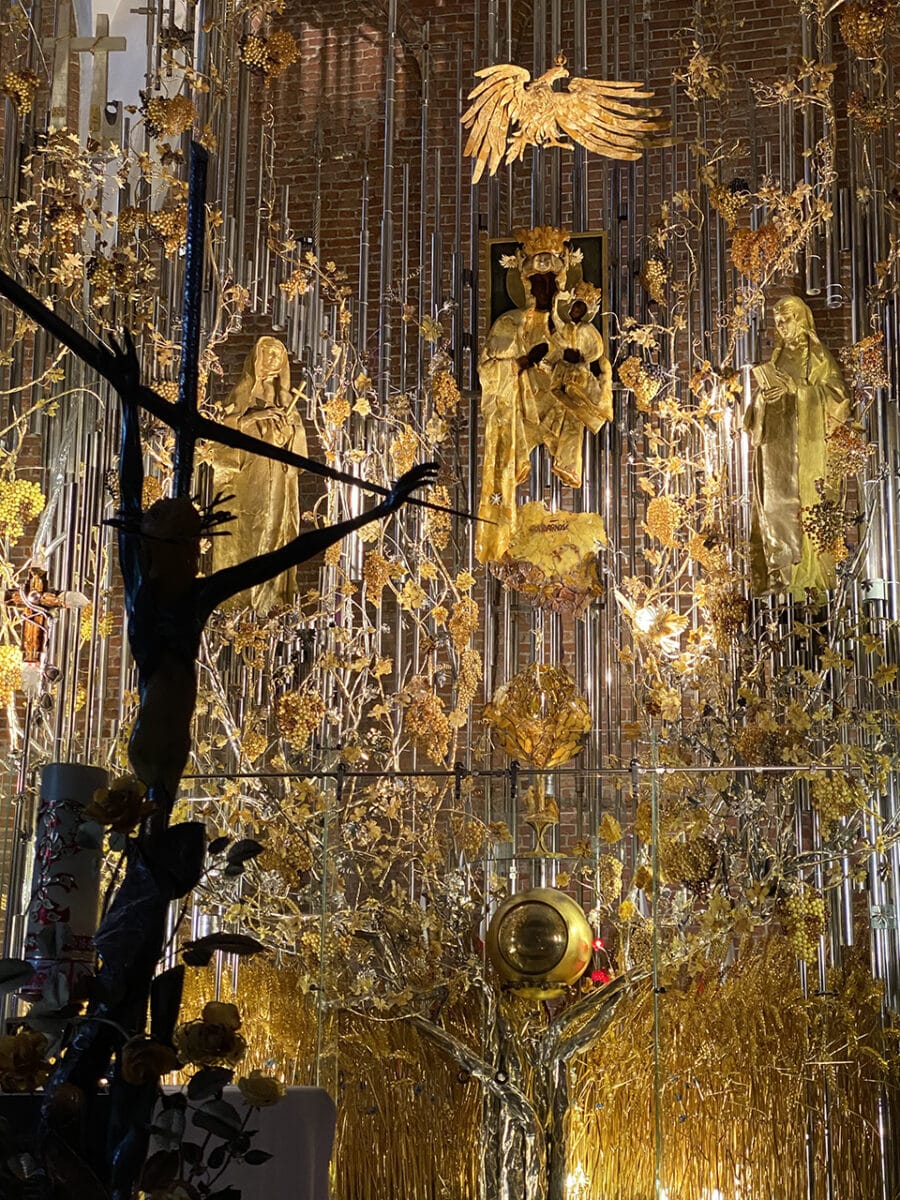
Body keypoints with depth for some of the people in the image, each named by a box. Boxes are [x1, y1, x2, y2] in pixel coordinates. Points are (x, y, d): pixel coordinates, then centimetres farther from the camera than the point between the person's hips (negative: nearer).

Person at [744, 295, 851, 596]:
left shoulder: (817, 356, 4)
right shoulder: (778, 357, 18)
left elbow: (834, 393, -5)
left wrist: (793, 388, -14)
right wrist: (764, 395, -5)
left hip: (804, 441, -5)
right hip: (776, 439, 5)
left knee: (803, 500, -7)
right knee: (774, 503, 0)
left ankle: (807, 572, -5)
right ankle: (779, 571, 1)